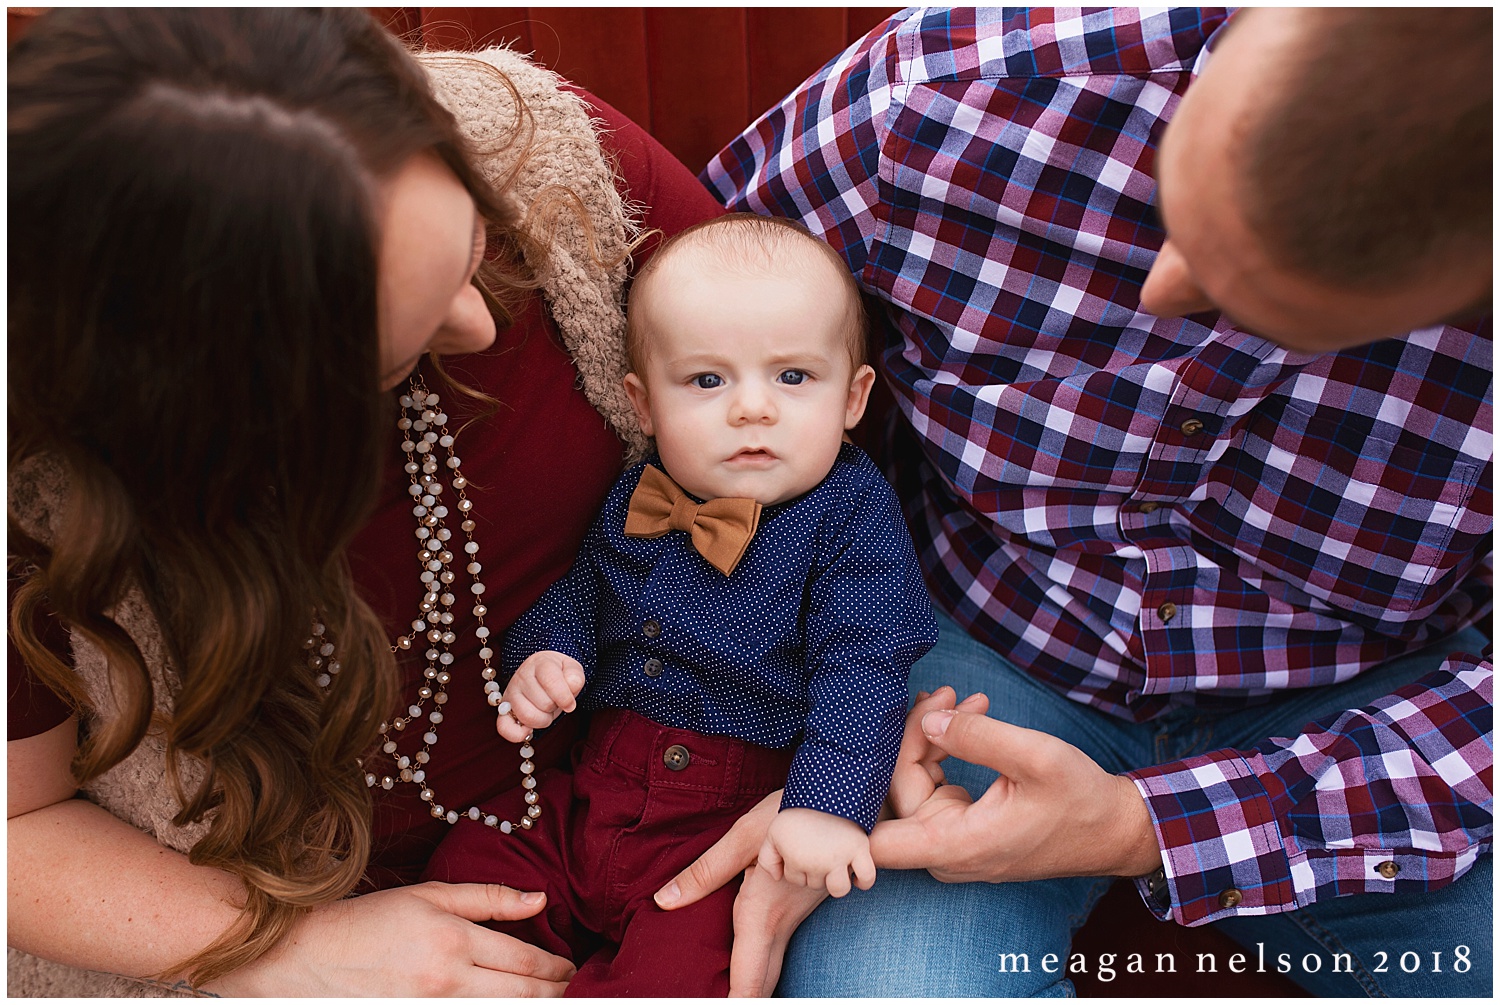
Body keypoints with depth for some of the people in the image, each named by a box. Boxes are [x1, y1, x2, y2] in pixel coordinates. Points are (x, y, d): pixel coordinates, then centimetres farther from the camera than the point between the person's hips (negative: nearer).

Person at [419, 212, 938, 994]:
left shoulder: (853, 513, -12)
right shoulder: (637, 499, 3)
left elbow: (860, 668, -19)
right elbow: (578, 593, 19)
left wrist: (828, 804, -31)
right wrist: (540, 655, -3)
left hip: (732, 822, -5)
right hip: (593, 791, 6)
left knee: (681, 973, -24)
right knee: (462, 872, 3)